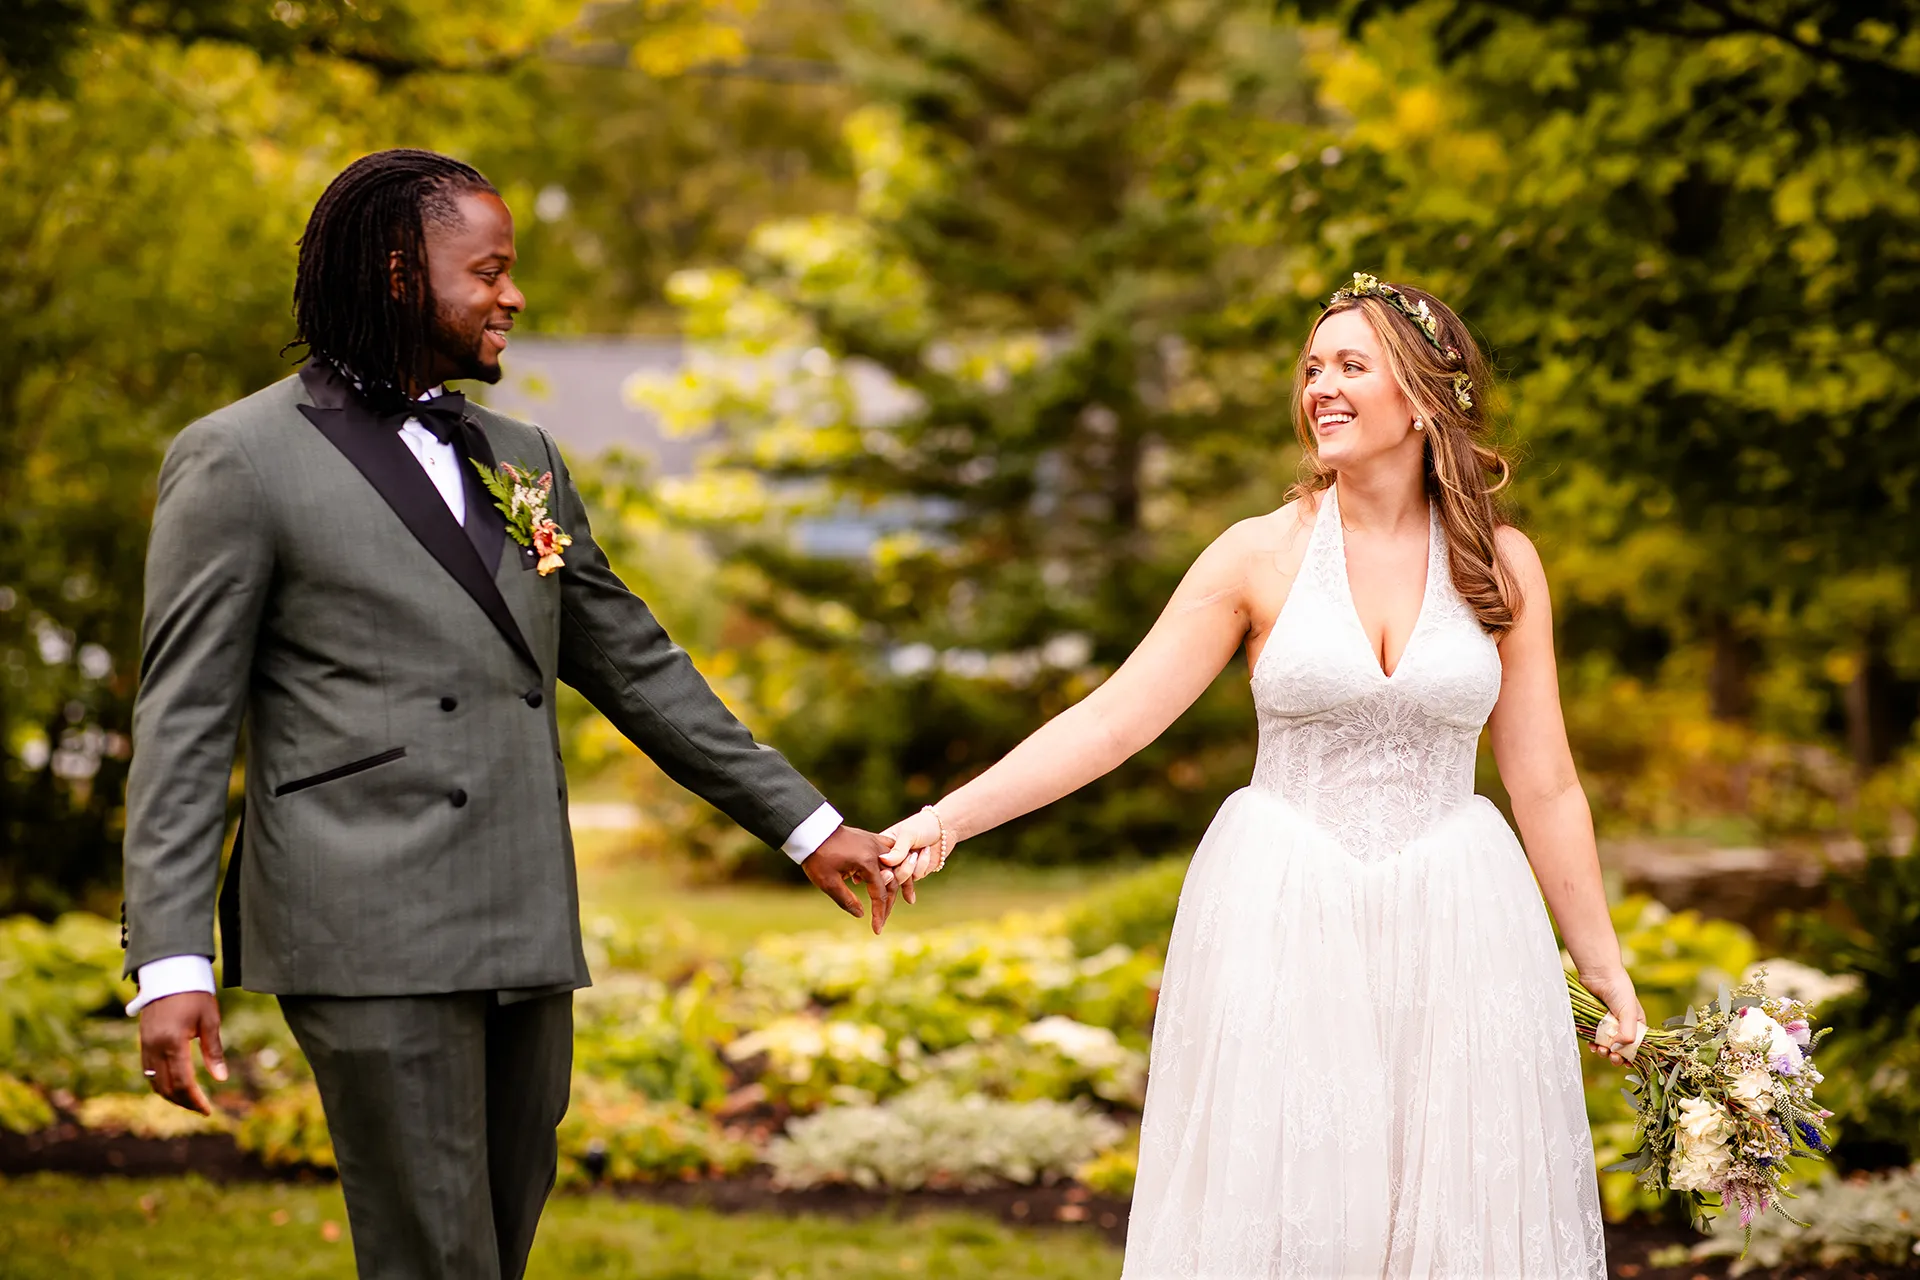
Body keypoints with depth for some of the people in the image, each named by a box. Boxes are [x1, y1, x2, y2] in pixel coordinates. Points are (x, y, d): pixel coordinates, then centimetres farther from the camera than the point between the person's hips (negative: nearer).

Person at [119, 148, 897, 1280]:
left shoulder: (521, 459, 18)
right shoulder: (239, 462, -1)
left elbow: (632, 662, 23)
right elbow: (184, 724, -4)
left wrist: (805, 823, 20)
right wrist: (172, 963, -12)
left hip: (525, 933, 7)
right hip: (371, 938, -6)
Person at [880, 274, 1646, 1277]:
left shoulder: (1501, 565, 3)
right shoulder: (1261, 556, -1)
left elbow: (1545, 786, 7)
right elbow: (1112, 719, -5)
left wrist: (1604, 967, 8)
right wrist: (947, 819, -14)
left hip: (1449, 931, 1)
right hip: (1284, 928, -1)